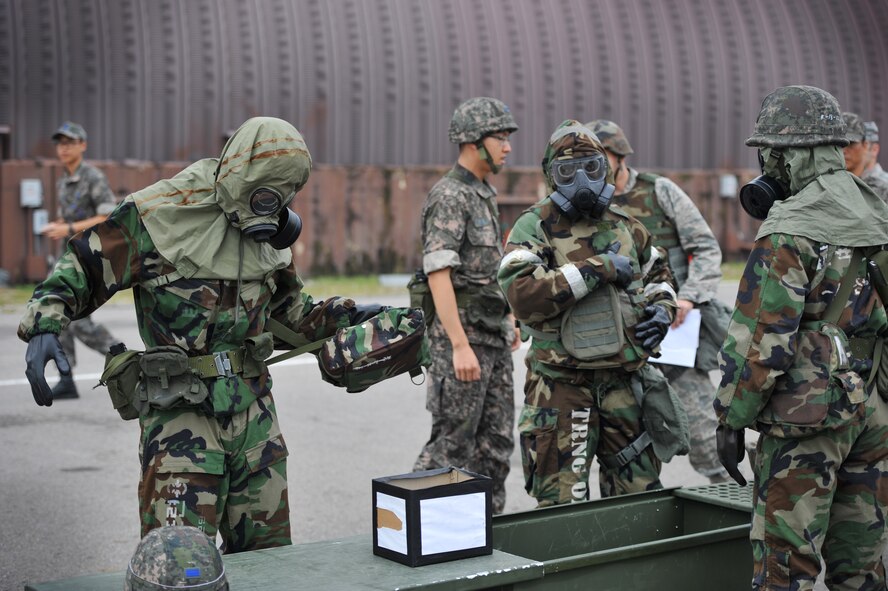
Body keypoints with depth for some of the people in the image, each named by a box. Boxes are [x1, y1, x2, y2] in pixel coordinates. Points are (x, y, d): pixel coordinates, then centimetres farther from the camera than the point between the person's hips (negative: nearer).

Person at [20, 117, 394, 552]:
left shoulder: (269, 230, 10)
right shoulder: (160, 214, -10)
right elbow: (79, 269, -7)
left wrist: (342, 318, 13)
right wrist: (43, 328, -22)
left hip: (253, 411, 6)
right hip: (181, 414, -6)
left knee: (267, 554, 13)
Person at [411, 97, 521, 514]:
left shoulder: (484, 194, 15)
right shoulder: (448, 197, -14)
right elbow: (438, 274, -21)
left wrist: (508, 321, 21)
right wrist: (460, 345, -25)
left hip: (494, 338, 9)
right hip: (461, 335, -9)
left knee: (496, 442, 11)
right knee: (452, 442, -3)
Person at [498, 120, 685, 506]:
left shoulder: (626, 227, 12)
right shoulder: (535, 227, -6)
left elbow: (657, 274, 29)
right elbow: (521, 293, -22)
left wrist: (661, 309, 6)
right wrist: (597, 268, -21)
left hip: (625, 383, 5)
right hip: (562, 386, -5)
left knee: (641, 492, 13)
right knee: (562, 504, -1)